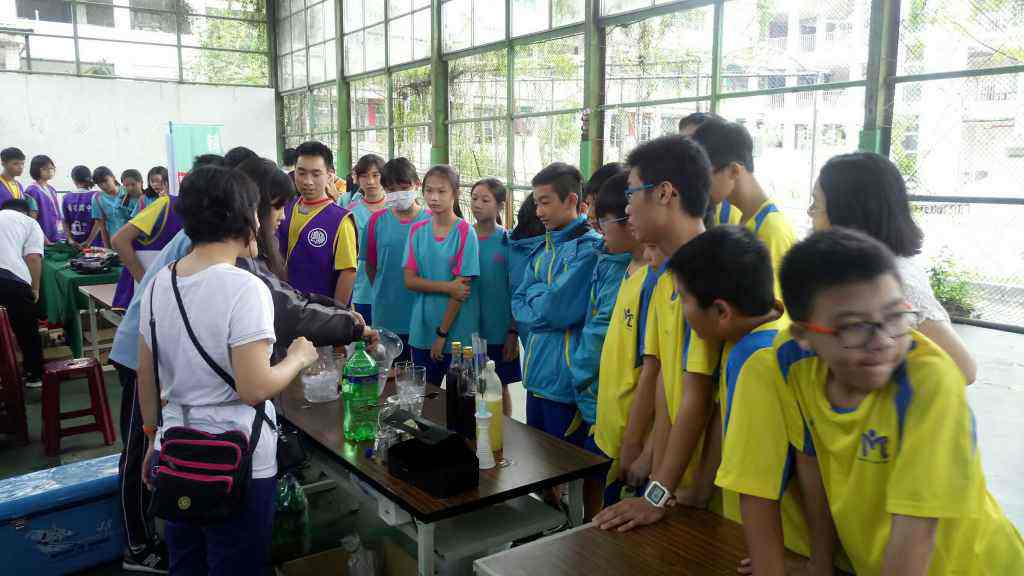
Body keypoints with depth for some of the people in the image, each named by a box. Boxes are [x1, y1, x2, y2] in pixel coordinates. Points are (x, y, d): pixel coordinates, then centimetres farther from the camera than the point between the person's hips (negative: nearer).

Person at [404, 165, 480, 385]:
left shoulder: (465, 233, -9)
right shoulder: (417, 231, 4)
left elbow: (461, 287, -11)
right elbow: (410, 280, -2)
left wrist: (442, 333, -11)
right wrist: (447, 287, -17)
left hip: (458, 332, -3)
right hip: (421, 331, 4)